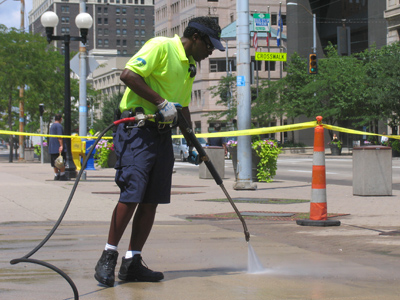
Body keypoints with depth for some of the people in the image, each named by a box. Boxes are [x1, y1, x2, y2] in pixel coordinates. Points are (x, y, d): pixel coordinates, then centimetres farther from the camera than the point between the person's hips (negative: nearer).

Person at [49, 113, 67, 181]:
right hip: (58, 146, -9)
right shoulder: (59, 125, -11)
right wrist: (61, 145, -23)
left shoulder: (52, 125, 19)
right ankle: (62, 176, -7)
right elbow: (59, 136, -19)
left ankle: (56, 175, 13)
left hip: (52, 147, 9)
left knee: (55, 163, 11)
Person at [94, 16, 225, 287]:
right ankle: (108, 257, -2)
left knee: (151, 201, 4)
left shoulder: (190, 66, 20)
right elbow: (128, 74, -18)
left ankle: (132, 263, 9)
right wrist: (161, 102, -17)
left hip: (163, 133, 9)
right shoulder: (161, 46, -7)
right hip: (138, 129, -9)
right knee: (131, 195, -13)